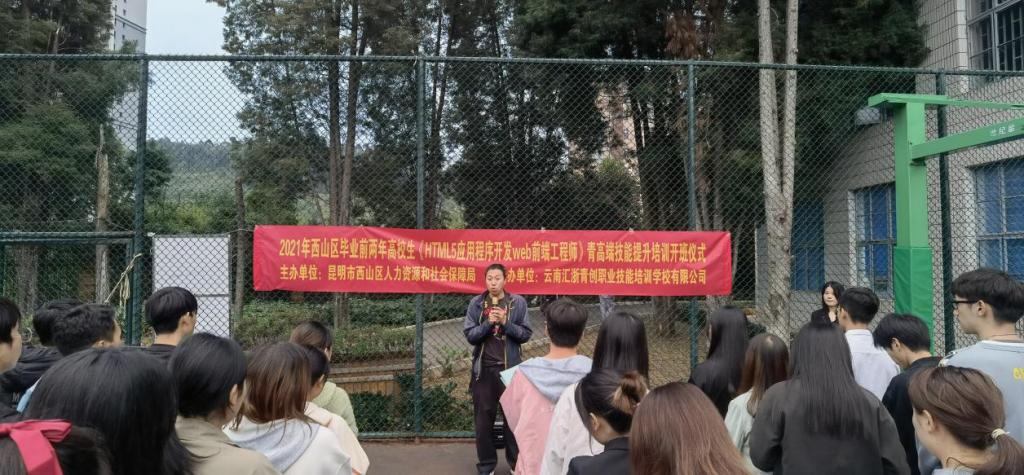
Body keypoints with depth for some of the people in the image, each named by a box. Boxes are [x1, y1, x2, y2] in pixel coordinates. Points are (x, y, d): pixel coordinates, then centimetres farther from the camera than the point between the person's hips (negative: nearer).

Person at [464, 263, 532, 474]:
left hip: (510, 367, -1)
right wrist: (488, 323, -18)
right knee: (484, 417, 9)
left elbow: (526, 334, -3)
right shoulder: (476, 303, 1)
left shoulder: (518, 302, -1)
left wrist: (505, 323, -17)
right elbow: (470, 335, -3)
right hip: (484, 368, 1)